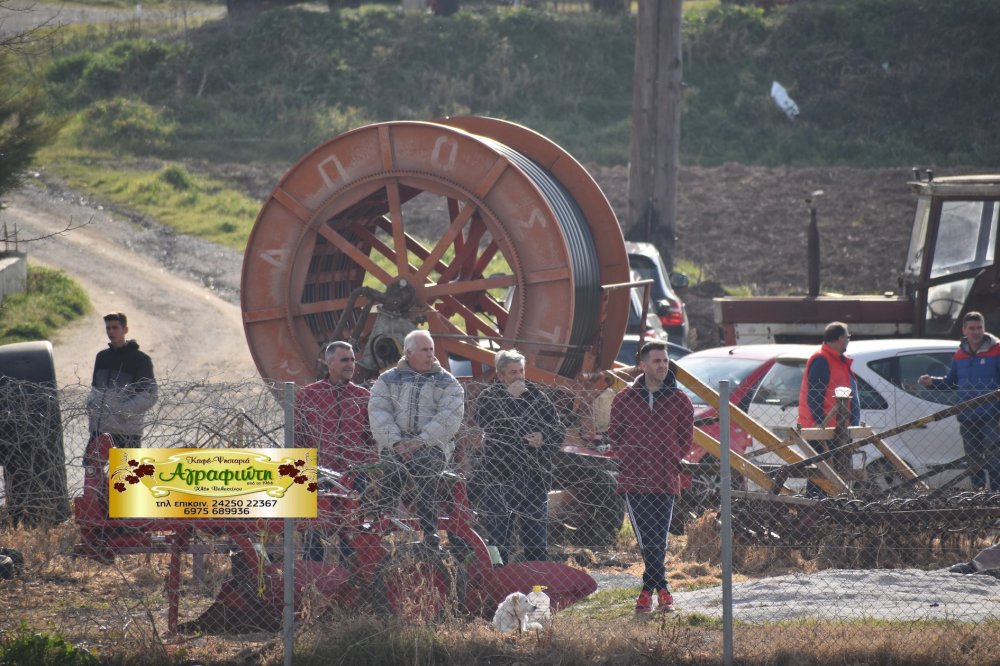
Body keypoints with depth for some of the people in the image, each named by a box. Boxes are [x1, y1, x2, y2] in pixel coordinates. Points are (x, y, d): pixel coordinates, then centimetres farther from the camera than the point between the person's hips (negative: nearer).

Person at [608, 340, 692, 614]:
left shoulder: (680, 401, 7)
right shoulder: (624, 399, 7)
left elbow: (686, 439, 13)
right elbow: (614, 435, 12)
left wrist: (672, 462, -1)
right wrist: (626, 456, -3)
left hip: (666, 481, 1)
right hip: (633, 479, -1)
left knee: (657, 540, 1)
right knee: (649, 540, -7)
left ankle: (648, 589, 9)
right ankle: (661, 589, 0)